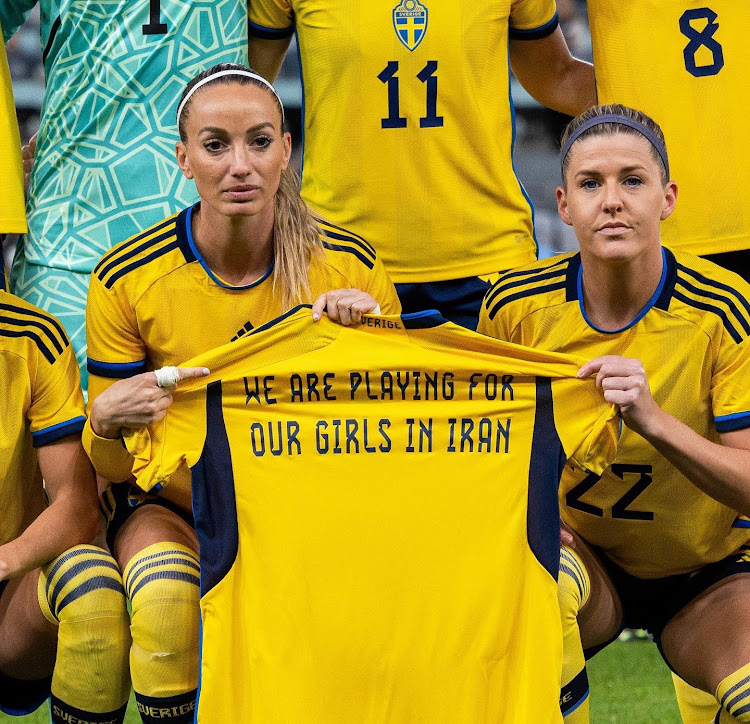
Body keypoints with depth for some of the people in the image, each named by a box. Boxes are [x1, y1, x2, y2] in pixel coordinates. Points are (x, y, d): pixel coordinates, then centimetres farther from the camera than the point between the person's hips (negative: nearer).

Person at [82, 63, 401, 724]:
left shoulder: (349, 266, -9)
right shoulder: (127, 279, -12)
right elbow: (112, 466, -5)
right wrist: (107, 422, -29)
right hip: (171, 504, -1)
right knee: (166, 597, -34)